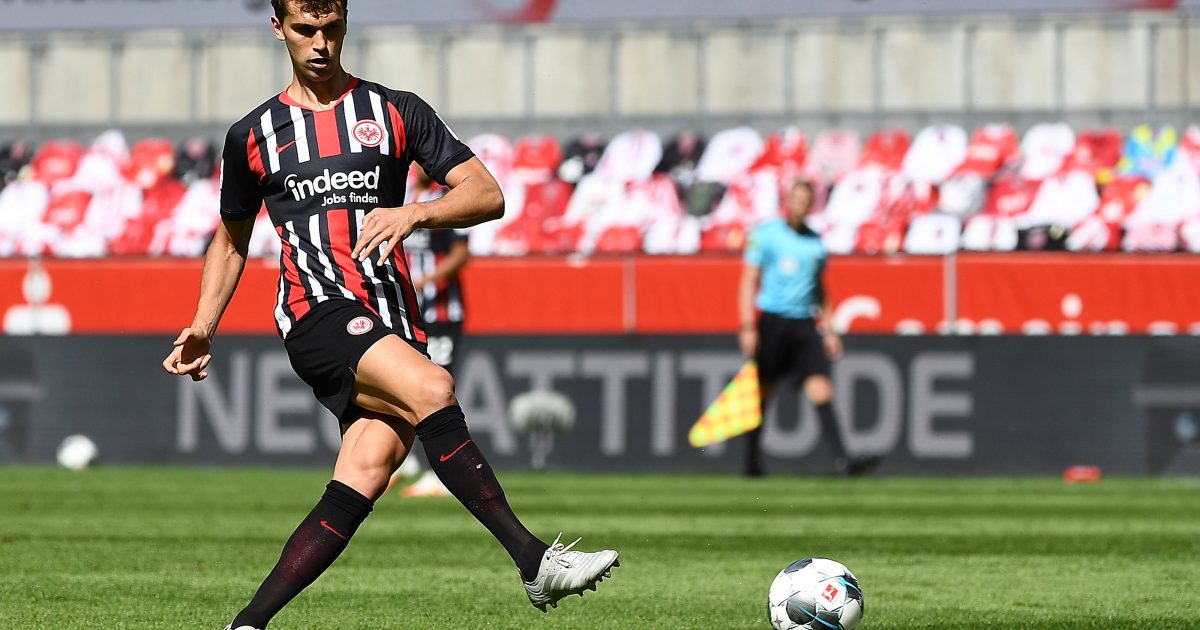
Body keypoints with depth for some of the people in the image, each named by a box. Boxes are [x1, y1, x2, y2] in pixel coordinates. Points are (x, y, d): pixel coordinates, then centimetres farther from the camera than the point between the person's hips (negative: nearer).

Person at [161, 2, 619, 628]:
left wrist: (414, 213, -13)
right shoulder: (252, 136, 15)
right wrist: (202, 328, 15)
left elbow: (487, 195, 5)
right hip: (317, 312, -2)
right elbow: (230, 239, 28)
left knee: (357, 488, -14)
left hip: (393, 325, 2)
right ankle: (534, 559, -33)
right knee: (431, 388, -30)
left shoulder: (396, 112, 13)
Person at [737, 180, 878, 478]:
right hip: (773, 321, -3)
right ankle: (752, 461, 19)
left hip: (805, 324, 3)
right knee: (762, 392, 5)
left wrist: (827, 329, 16)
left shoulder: (815, 241, 12)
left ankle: (842, 459, -18)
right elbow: (748, 281, -3)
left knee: (821, 390, -10)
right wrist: (747, 327, -11)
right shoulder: (766, 233, -2)